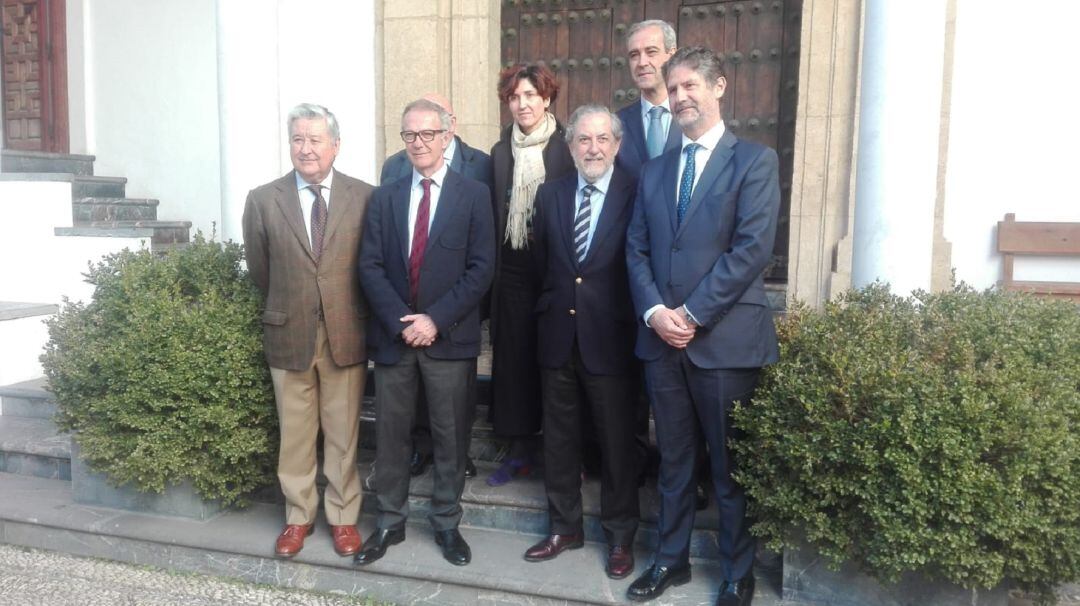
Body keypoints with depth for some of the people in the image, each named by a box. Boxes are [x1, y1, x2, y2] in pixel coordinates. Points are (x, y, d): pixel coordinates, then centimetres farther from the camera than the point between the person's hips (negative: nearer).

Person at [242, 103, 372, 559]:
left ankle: (343, 516, 25)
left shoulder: (364, 197, -4)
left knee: (343, 433, 10)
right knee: (295, 433, 12)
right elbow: (259, 270, 8)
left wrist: (357, 315, 5)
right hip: (289, 334, 1)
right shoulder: (263, 200, -1)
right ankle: (298, 516, 29)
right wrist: (283, 309, 11)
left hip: (346, 334, -1)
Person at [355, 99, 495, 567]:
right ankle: (389, 523, 25)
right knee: (390, 434, 10)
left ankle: (446, 523, 24)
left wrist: (435, 319, -14)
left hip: (450, 337, -2)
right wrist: (403, 321, -11)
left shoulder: (473, 194, 0)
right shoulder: (384, 197, 9)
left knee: (450, 436, 8)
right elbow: (370, 266, 2)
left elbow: (481, 268, -7)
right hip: (394, 335, 3)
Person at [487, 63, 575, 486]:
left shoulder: (566, 148, -2)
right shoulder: (501, 152, 10)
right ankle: (519, 451, 19)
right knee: (513, 359, 7)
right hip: (512, 271, 4)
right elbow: (496, 216, 10)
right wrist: (494, 271, 4)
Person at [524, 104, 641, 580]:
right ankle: (565, 527, 31)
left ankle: (620, 536, 25)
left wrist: (633, 321, -6)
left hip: (610, 340, -4)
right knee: (559, 438, 14)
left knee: (617, 442, 8)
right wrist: (550, 308, 10)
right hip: (558, 336, 4)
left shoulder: (636, 195, -7)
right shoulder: (550, 194, 7)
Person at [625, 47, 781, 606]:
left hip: (725, 338, -4)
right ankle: (671, 558, 31)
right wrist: (653, 311, -8)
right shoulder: (654, 171, 14)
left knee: (731, 465, 7)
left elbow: (752, 248, -13)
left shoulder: (754, 160, -2)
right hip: (662, 337, 5)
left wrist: (693, 315, -14)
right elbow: (636, 250, 9)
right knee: (673, 459, 15)